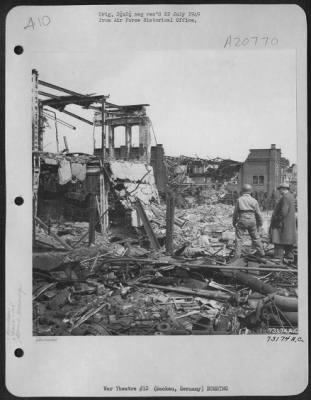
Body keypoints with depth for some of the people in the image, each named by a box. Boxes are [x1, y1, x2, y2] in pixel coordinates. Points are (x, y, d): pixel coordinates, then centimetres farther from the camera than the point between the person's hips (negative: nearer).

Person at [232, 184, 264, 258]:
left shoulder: (239, 200, -4)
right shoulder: (254, 200, 1)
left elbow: (235, 212, -2)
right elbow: (258, 213, 3)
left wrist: (234, 222, 11)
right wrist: (260, 223, 16)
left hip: (242, 221, -2)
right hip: (252, 221, 3)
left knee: (238, 238, 3)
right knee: (256, 237, 16)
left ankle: (237, 255, -4)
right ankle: (261, 253, 24)